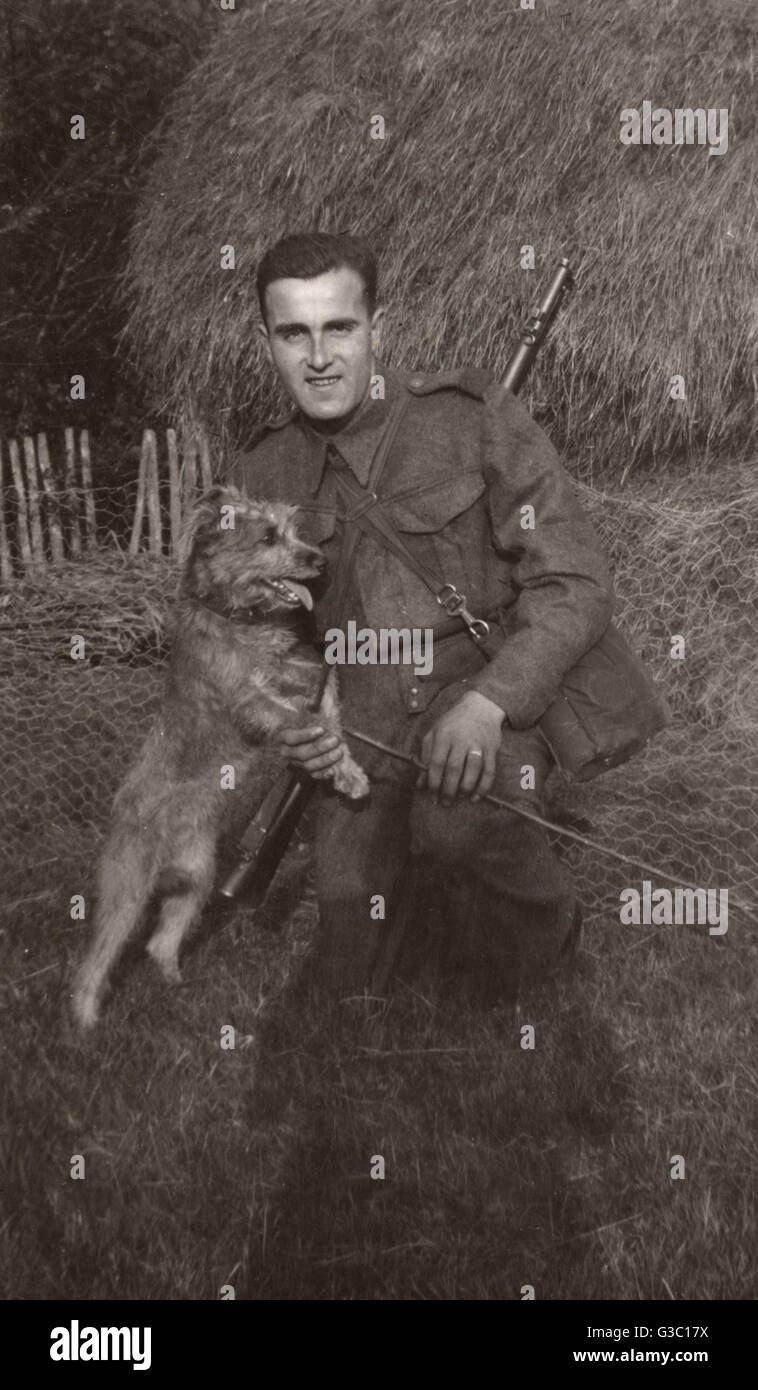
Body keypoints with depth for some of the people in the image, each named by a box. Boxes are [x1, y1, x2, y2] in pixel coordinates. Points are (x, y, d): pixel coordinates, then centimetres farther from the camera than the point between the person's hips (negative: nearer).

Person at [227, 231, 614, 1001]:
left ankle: (545, 927, -4)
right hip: (358, 730, 4)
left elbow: (575, 584, -11)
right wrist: (291, 723, -5)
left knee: (458, 820, -37)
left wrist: (488, 702, -26)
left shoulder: (472, 414, -9)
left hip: (495, 697, -4)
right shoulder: (259, 472, 4)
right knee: (354, 978, 2)